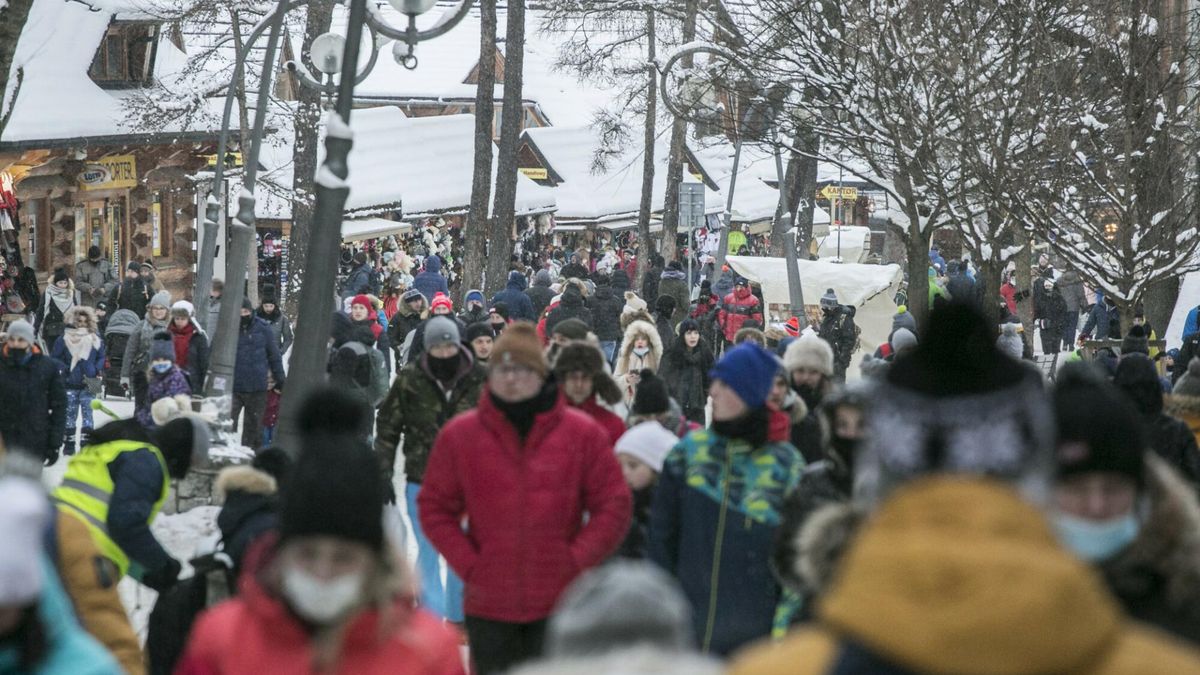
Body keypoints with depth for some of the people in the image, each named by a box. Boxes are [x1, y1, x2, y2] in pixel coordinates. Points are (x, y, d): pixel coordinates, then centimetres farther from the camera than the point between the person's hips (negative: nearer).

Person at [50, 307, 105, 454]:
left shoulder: (95, 339, 2)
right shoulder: (65, 339, -3)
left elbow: (101, 358, 11)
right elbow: (54, 357, 3)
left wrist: (97, 370, -4)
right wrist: (63, 368, -11)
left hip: (88, 383, 1)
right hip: (70, 384, 0)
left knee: (87, 413, -1)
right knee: (70, 414, 5)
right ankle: (69, 444, 12)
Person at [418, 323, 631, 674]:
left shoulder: (583, 434, 0)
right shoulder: (459, 435, 1)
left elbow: (614, 505, 3)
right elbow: (435, 507, 7)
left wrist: (576, 560, -7)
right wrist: (467, 563, -4)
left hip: (559, 605, -1)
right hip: (488, 604, 1)